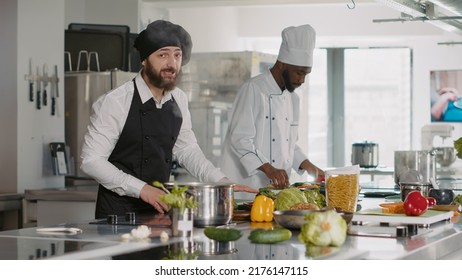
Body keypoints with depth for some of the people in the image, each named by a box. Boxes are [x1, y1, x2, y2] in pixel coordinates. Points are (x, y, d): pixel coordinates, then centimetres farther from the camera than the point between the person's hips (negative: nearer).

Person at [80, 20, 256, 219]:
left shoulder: (179, 100, 5)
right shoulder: (115, 102, -14)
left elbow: (187, 150, 14)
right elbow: (91, 161, -16)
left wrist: (222, 182, 0)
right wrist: (142, 189, -22)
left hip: (160, 207, 5)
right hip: (118, 212, -5)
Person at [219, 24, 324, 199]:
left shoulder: (292, 99, 17)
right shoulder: (254, 89, -10)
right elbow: (240, 139, -17)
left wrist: (310, 168, 11)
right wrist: (269, 169, -25)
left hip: (276, 188, 7)